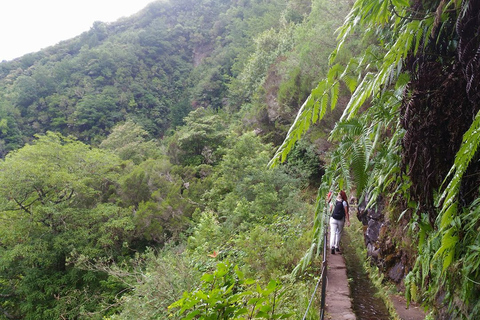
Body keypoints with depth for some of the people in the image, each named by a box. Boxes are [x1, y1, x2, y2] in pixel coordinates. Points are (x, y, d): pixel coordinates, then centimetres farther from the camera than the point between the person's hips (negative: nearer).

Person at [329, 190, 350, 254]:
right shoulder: (344, 202, -3)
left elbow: (330, 210, 4)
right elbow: (346, 213, -5)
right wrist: (348, 221, -3)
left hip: (333, 219, 0)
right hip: (341, 220, 0)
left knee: (333, 233, -2)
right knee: (339, 233, 16)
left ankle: (332, 247, -16)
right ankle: (337, 247, 21)